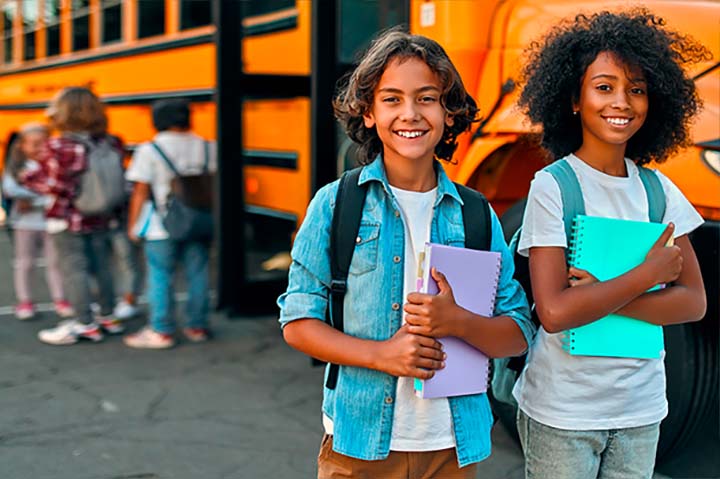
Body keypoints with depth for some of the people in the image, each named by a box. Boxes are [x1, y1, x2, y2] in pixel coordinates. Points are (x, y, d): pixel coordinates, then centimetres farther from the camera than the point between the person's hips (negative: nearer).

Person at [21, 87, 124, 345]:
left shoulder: (56, 147, -17)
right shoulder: (109, 144, 2)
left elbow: (56, 186, -19)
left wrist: (29, 178, -4)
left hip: (67, 220, -7)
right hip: (100, 218, 7)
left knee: (73, 269, 1)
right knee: (101, 266, 16)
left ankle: (84, 325, 4)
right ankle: (107, 317, 27)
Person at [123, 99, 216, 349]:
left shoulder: (149, 151, -8)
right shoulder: (206, 148, 3)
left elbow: (140, 191, -9)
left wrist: (133, 224, 0)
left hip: (161, 228, -4)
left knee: (160, 277, 5)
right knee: (197, 274, 11)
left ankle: (161, 331, 8)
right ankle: (198, 326, 20)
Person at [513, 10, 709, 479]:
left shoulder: (660, 191, 1)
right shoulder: (552, 187, -13)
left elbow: (693, 301, -3)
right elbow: (554, 311, -21)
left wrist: (605, 297, -17)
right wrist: (650, 272, -14)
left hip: (641, 408, 4)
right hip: (562, 411, -4)